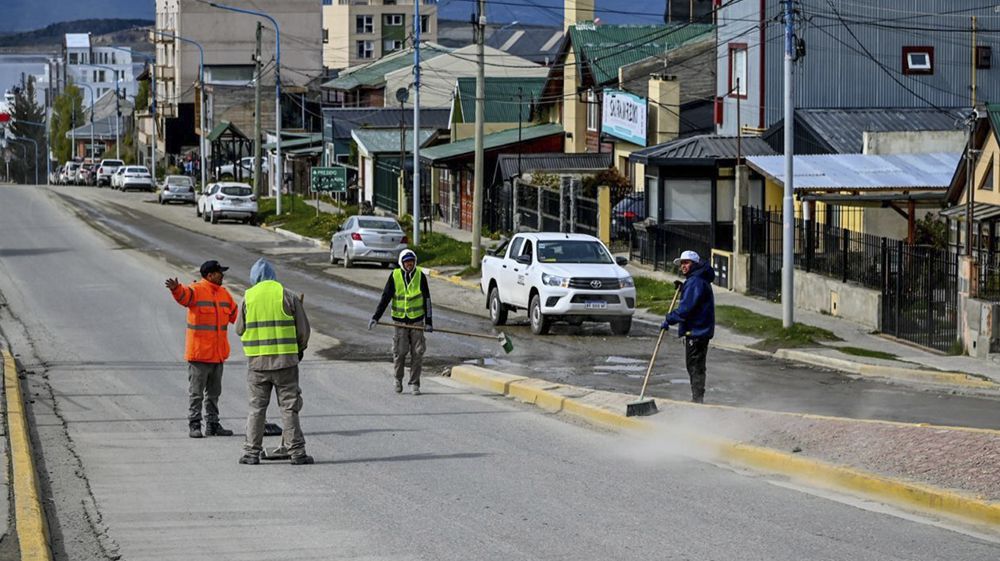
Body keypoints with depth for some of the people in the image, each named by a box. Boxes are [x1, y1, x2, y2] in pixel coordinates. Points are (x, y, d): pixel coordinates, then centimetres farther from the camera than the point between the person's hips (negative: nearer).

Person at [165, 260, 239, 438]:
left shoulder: (224, 294, 13)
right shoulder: (196, 290, -10)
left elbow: (235, 314, 25)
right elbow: (183, 295, -32)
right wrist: (176, 289, -55)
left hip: (218, 354, 7)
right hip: (199, 353, -7)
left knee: (214, 392, 13)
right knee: (196, 392, -2)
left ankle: (212, 424, 21)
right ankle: (194, 425, 2)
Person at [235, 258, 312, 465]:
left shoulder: (249, 297, 1)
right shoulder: (288, 296, -2)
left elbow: (240, 329, 7)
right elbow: (303, 329, 1)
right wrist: (300, 349, 18)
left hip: (257, 361, 1)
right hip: (285, 361, -1)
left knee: (257, 407, 9)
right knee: (289, 406, 4)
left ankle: (251, 452, 8)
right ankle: (296, 452, 2)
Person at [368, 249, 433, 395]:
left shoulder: (420, 276, 0)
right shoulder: (395, 276, -3)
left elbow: (426, 299, 5)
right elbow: (385, 298, 0)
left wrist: (428, 322, 3)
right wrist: (375, 317, -6)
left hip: (417, 319, 1)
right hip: (400, 320, -1)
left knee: (417, 353, -1)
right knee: (400, 351, -1)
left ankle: (415, 383, 8)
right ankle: (398, 379, 22)